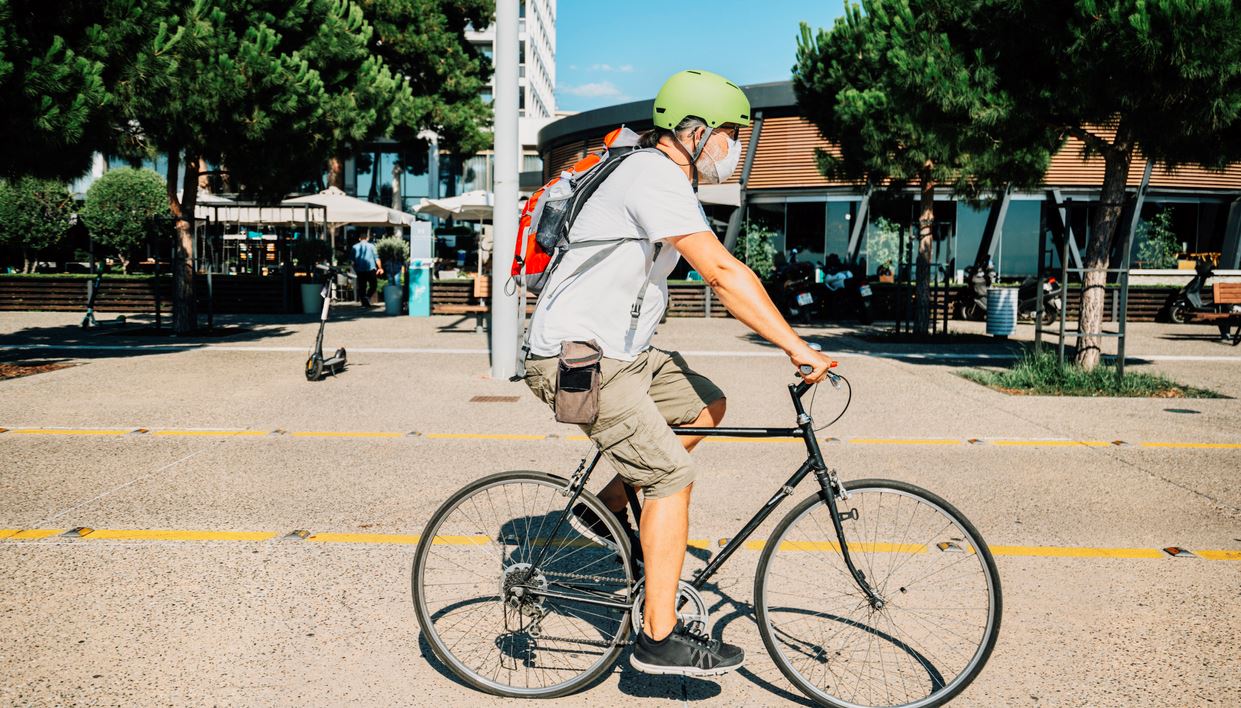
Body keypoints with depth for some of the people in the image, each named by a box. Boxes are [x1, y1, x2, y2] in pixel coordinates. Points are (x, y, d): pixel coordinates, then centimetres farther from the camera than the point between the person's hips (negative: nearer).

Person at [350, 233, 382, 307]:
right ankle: (367, 297, -16)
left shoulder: (355, 247, 7)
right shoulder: (371, 246, 1)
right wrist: (380, 268, 5)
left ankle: (364, 302, 3)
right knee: (373, 285, 6)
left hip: (360, 270, 2)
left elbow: (353, 260, 7)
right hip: (370, 269, -2)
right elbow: (376, 258, -1)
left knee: (361, 287, 8)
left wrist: (355, 269, 17)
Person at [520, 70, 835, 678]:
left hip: (617, 350, 10)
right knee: (671, 474, -12)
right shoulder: (654, 177, -18)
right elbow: (724, 273, -25)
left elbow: (720, 275, 17)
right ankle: (659, 639, -3)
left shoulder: (673, 183, 16)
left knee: (706, 406, 14)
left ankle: (608, 507, 19)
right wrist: (795, 346, -24)